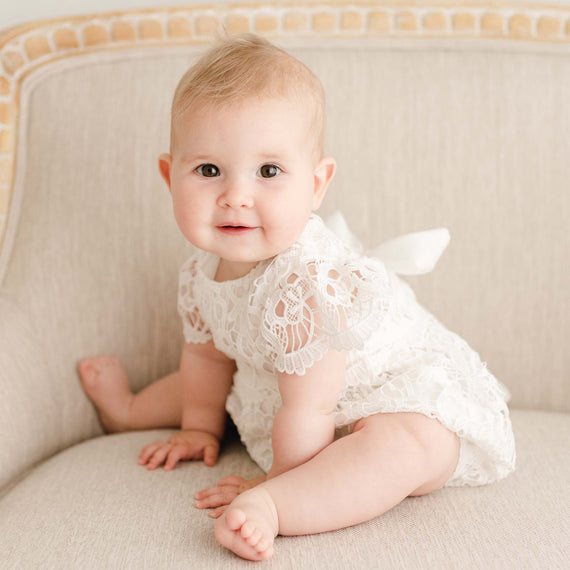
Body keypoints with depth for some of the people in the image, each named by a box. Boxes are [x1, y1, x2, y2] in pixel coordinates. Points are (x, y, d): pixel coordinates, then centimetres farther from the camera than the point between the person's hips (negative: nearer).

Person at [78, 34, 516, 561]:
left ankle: (266, 510, -45)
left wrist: (274, 492, -18)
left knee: (403, 445, -39)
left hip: (413, 393, -8)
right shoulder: (202, 271, -11)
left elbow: (307, 413, -31)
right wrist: (200, 427, 18)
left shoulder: (307, 286, -38)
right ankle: (130, 410, 44)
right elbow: (207, 352, 10)